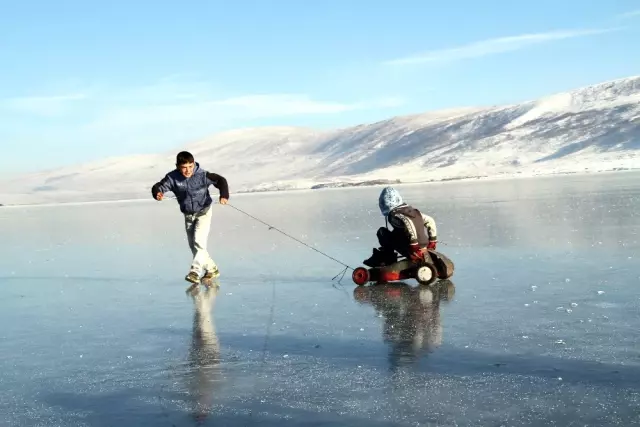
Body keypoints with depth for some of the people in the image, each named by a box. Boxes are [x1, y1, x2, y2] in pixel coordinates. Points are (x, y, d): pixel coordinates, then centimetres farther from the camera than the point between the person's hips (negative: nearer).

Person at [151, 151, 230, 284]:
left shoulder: (202, 175, -22)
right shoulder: (172, 178, -18)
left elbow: (220, 180, -15)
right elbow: (158, 187, -26)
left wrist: (224, 195, -32)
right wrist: (157, 193, -50)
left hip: (203, 212, -4)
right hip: (188, 215, 4)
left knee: (199, 242, -21)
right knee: (193, 246, 12)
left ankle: (194, 272, -22)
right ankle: (212, 269, 29)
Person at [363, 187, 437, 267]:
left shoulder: (394, 215, -11)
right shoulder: (413, 210, 13)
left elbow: (408, 224, -30)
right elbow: (430, 221, 16)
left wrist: (414, 246, -25)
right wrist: (432, 242, 22)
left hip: (412, 250, -8)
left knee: (382, 232, 6)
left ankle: (388, 260, 15)